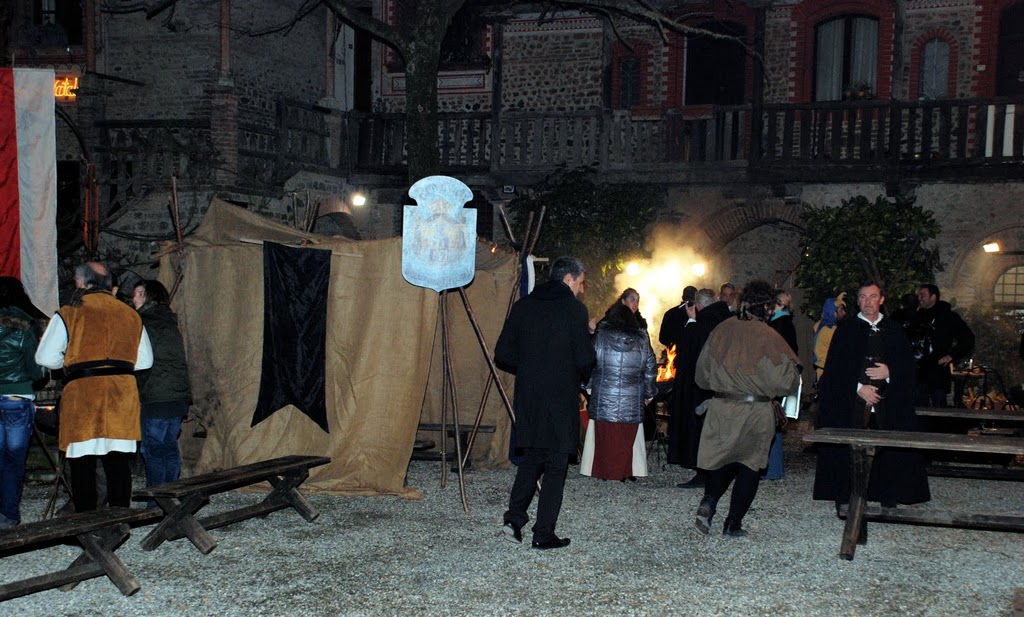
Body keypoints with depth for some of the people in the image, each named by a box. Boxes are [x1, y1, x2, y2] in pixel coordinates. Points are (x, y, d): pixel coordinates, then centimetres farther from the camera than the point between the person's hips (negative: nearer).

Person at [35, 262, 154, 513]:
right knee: (118, 462, 9)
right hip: (122, 396, 3)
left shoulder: (69, 314, -2)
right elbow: (144, 361, 12)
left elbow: (46, 357, -2)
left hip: (82, 394, -3)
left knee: (82, 463, 4)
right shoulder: (131, 315, 9)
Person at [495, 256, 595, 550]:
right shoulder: (574, 309, -9)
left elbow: (503, 354, 5)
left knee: (531, 459, 18)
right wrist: (578, 372, 10)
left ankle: (514, 517, 5)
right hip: (561, 399, -5)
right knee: (556, 466, 3)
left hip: (528, 397, 5)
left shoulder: (522, 307, 6)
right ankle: (544, 534, 5)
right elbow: (585, 358, -12)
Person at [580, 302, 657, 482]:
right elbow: (651, 370, 8)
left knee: (605, 437, 6)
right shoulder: (642, 340, 3)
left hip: (603, 399, -1)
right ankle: (627, 471, 9)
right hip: (632, 400, 1)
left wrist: (588, 386, 13)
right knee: (627, 438, 8)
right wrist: (649, 393, 19)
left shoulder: (600, 337, -3)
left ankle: (605, 471, 9)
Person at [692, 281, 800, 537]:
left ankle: (709, 501, -6)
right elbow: (784, 380, -13)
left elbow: (702, 373, 7)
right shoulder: (768, 337, -15)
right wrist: (794, 371, 8)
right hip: (755, 411, -3)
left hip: (721, 408, 3)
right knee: (750, 464, 10)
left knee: (723, 458, 19)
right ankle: (733, 523, 11)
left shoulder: (722, 330, -2)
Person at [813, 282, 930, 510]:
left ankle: (889, 500, 9)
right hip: (852, 403, -2)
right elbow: (835, 368, 0)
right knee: (848, 451, -5)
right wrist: (858, 388, -11)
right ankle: (844, 501, 3)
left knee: (890, 453, -2)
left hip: (888, 403, 2)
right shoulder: (846, 330, 6)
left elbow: (907, 364, 10)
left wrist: (890, 372, -10)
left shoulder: (894, 330, 12)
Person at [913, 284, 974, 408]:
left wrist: (952, 356, -7)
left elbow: (967, 338, -3)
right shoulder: (918, 316, 12)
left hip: (939, 372, -5)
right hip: (919, 372, 5)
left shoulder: (948, 316, -2)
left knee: (939, 406, -2)